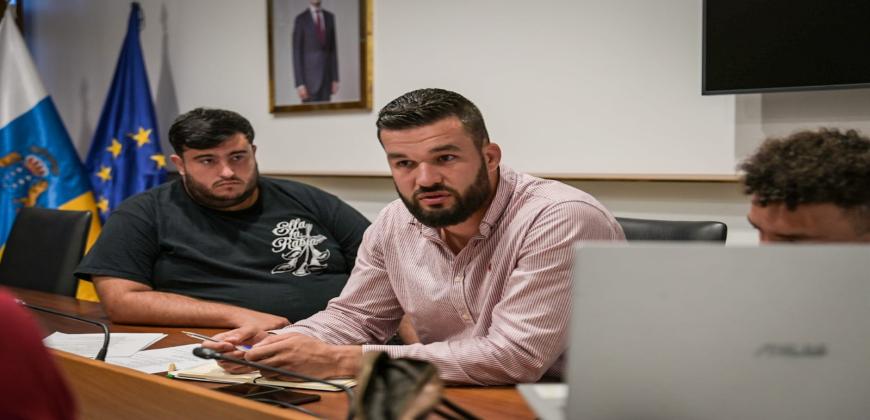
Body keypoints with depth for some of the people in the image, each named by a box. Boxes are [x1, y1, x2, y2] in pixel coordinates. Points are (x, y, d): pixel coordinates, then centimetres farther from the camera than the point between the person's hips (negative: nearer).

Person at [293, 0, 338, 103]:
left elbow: (333, 49, 11)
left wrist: (335, 78, 6)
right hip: (309, 76, -4)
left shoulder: (330, 17, 9)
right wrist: (299, 83, -12)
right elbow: (297, 53, -6)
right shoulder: (301, 19, -4)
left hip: (326, 75, 4)